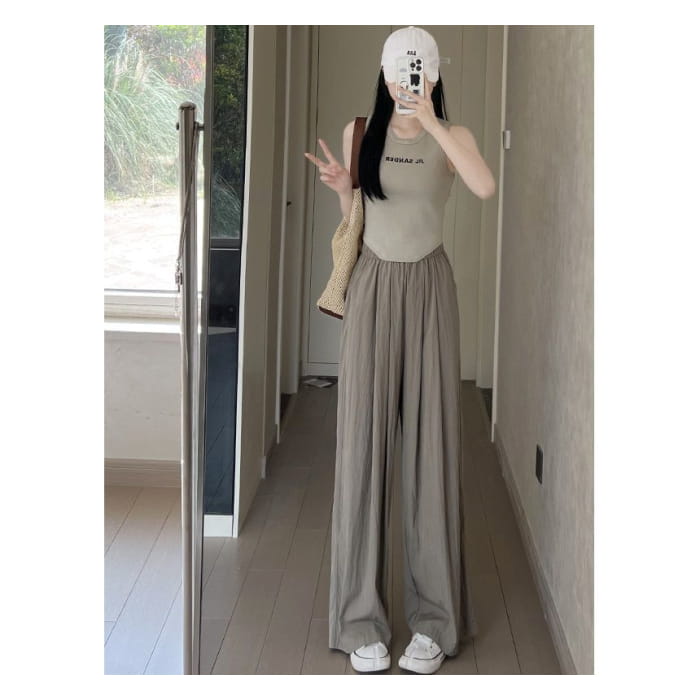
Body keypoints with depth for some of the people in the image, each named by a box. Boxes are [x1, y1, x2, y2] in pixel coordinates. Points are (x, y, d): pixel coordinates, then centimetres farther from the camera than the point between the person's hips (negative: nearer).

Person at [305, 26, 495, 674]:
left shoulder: (451, 137, 0)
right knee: (364, 441, -3)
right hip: (373, 285, 1)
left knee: (431, 440, -2)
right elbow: (355, 220, 13)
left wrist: (431, 123, -21)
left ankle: (433, 619, 6)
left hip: (429, 287, -1)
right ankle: (361, 619, 4)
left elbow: (485, 187, -22)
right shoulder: (360, 132, 5)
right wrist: (341, 188, -7)